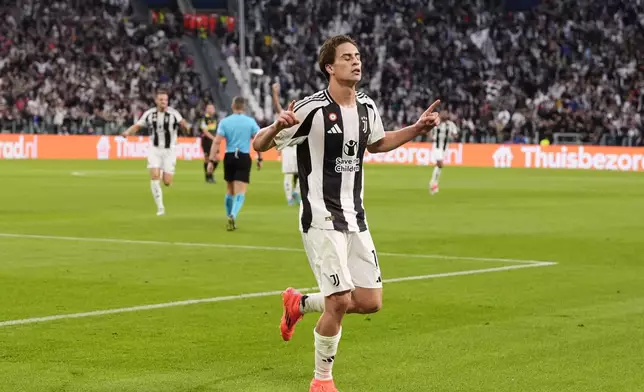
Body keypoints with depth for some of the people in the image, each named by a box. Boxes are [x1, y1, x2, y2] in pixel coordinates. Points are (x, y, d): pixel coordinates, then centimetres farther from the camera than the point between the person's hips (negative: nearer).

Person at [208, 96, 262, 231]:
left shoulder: (224, 122, 0)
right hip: (244, 158, -2)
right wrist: (260, 158, 8)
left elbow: (217, 142, -6)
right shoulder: (250, 122, 0)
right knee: (240, 191, -5)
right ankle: (233, 215, -26)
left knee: (230, 190, 18)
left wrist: (211, 161, -4)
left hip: (229, 157, 2)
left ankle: (230, 217, 28)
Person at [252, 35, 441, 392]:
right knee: (340, 301, -13)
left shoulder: (367, 108, 5)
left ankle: (299, 304, 30)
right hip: (322, 219, -7)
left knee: (370, 302, 4)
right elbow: (259, 145, -12)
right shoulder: (312, 109, -15)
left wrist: (417, 128, 14)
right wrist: (278, 126, -33)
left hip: (355, 220, 7)